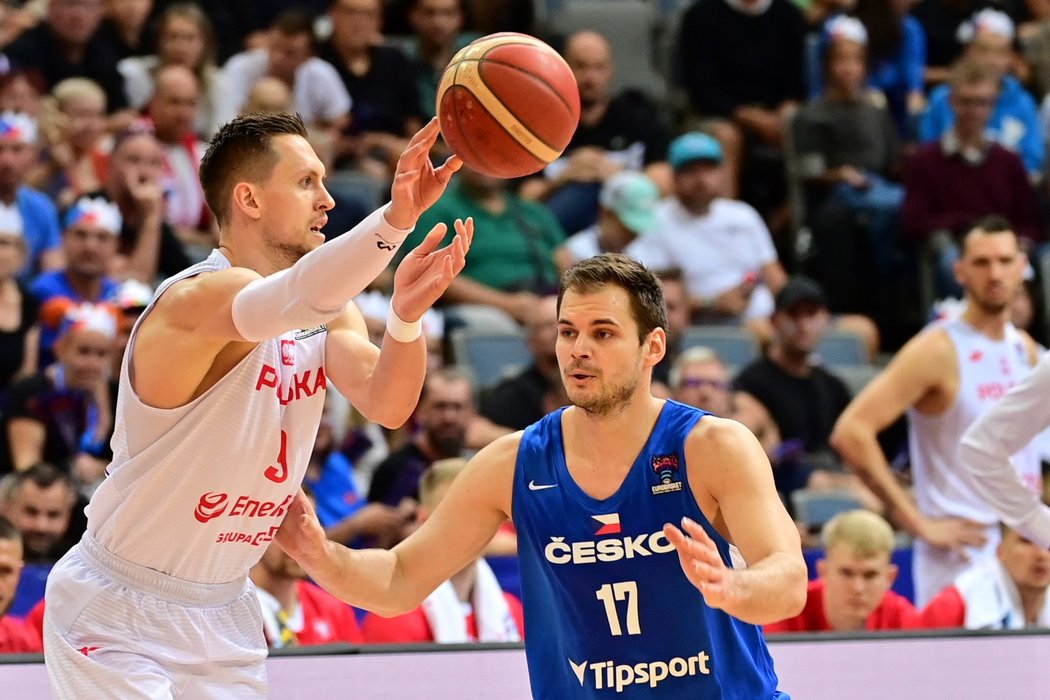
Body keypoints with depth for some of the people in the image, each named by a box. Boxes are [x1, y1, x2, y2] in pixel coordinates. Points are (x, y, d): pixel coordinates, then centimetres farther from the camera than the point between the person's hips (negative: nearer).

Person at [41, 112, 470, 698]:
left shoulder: (331, 310, 3)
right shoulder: (199, 297, -24)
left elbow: (385, 404, -15)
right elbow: (295, 299, -46)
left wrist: (407, 315, -35)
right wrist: (396, 217, -60)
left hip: (224, 613, 8)